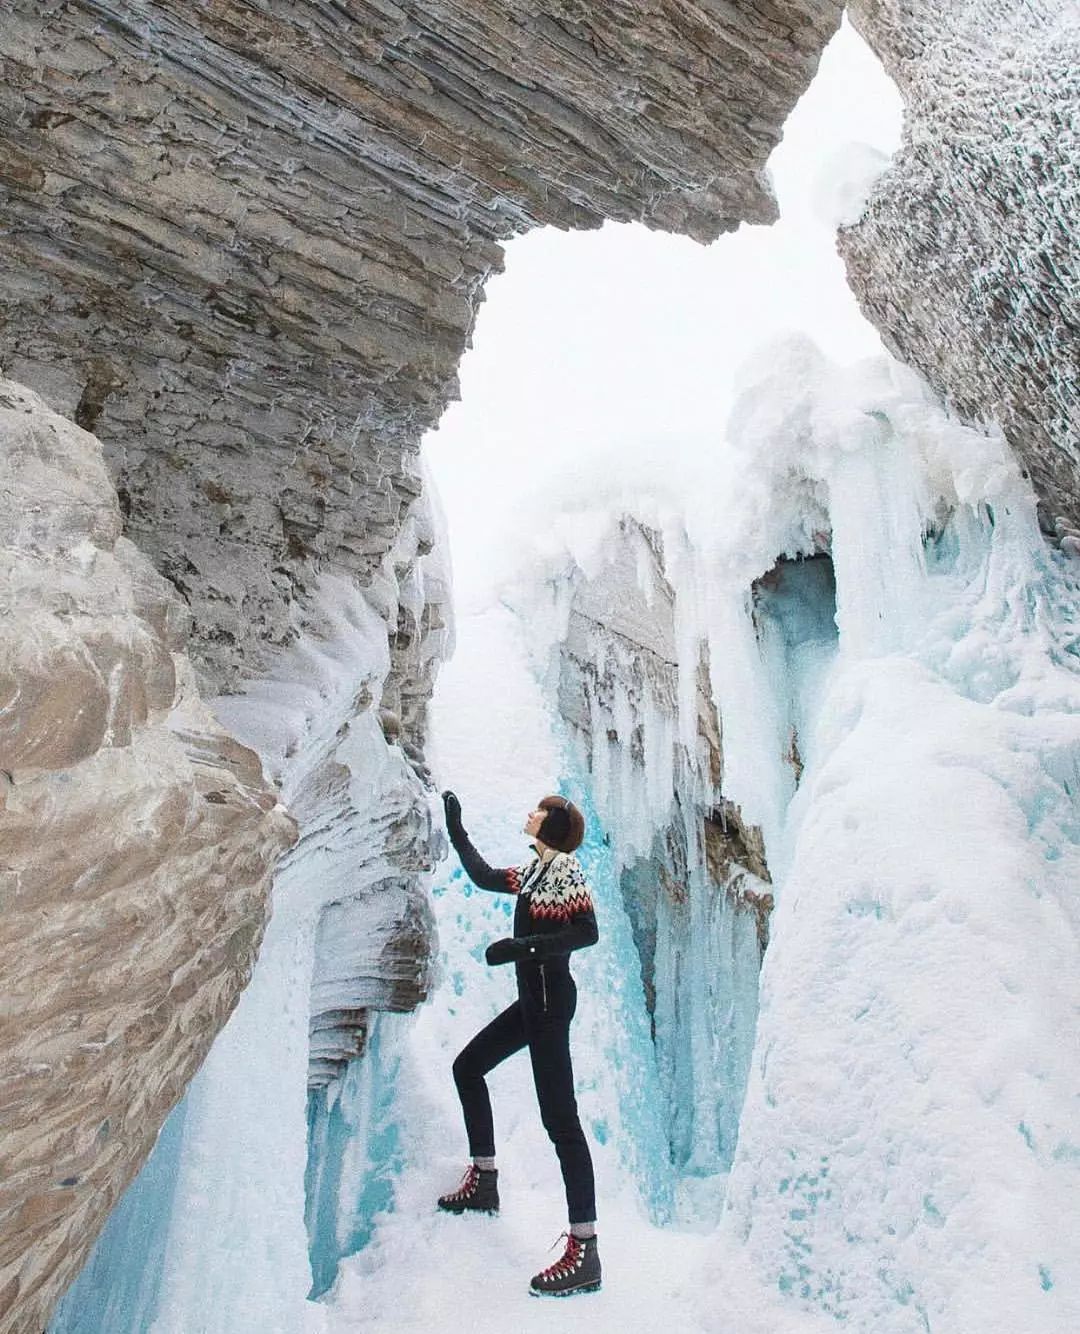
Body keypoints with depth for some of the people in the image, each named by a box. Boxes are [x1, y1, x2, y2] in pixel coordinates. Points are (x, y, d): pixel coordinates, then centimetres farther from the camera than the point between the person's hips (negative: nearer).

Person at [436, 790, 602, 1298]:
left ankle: (584, 1251, -7)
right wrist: (455, 827, 28)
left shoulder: (565, 867, -13)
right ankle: (484, 1182, 30)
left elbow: (587, 931, -23)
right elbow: (483, 876, 24)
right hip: (533, 998, 10)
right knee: (467, 1066, 21)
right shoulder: (535, 870, 13)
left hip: (551, 998, -10)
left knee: (559, 1117, -11)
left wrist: (521, 945, -28)